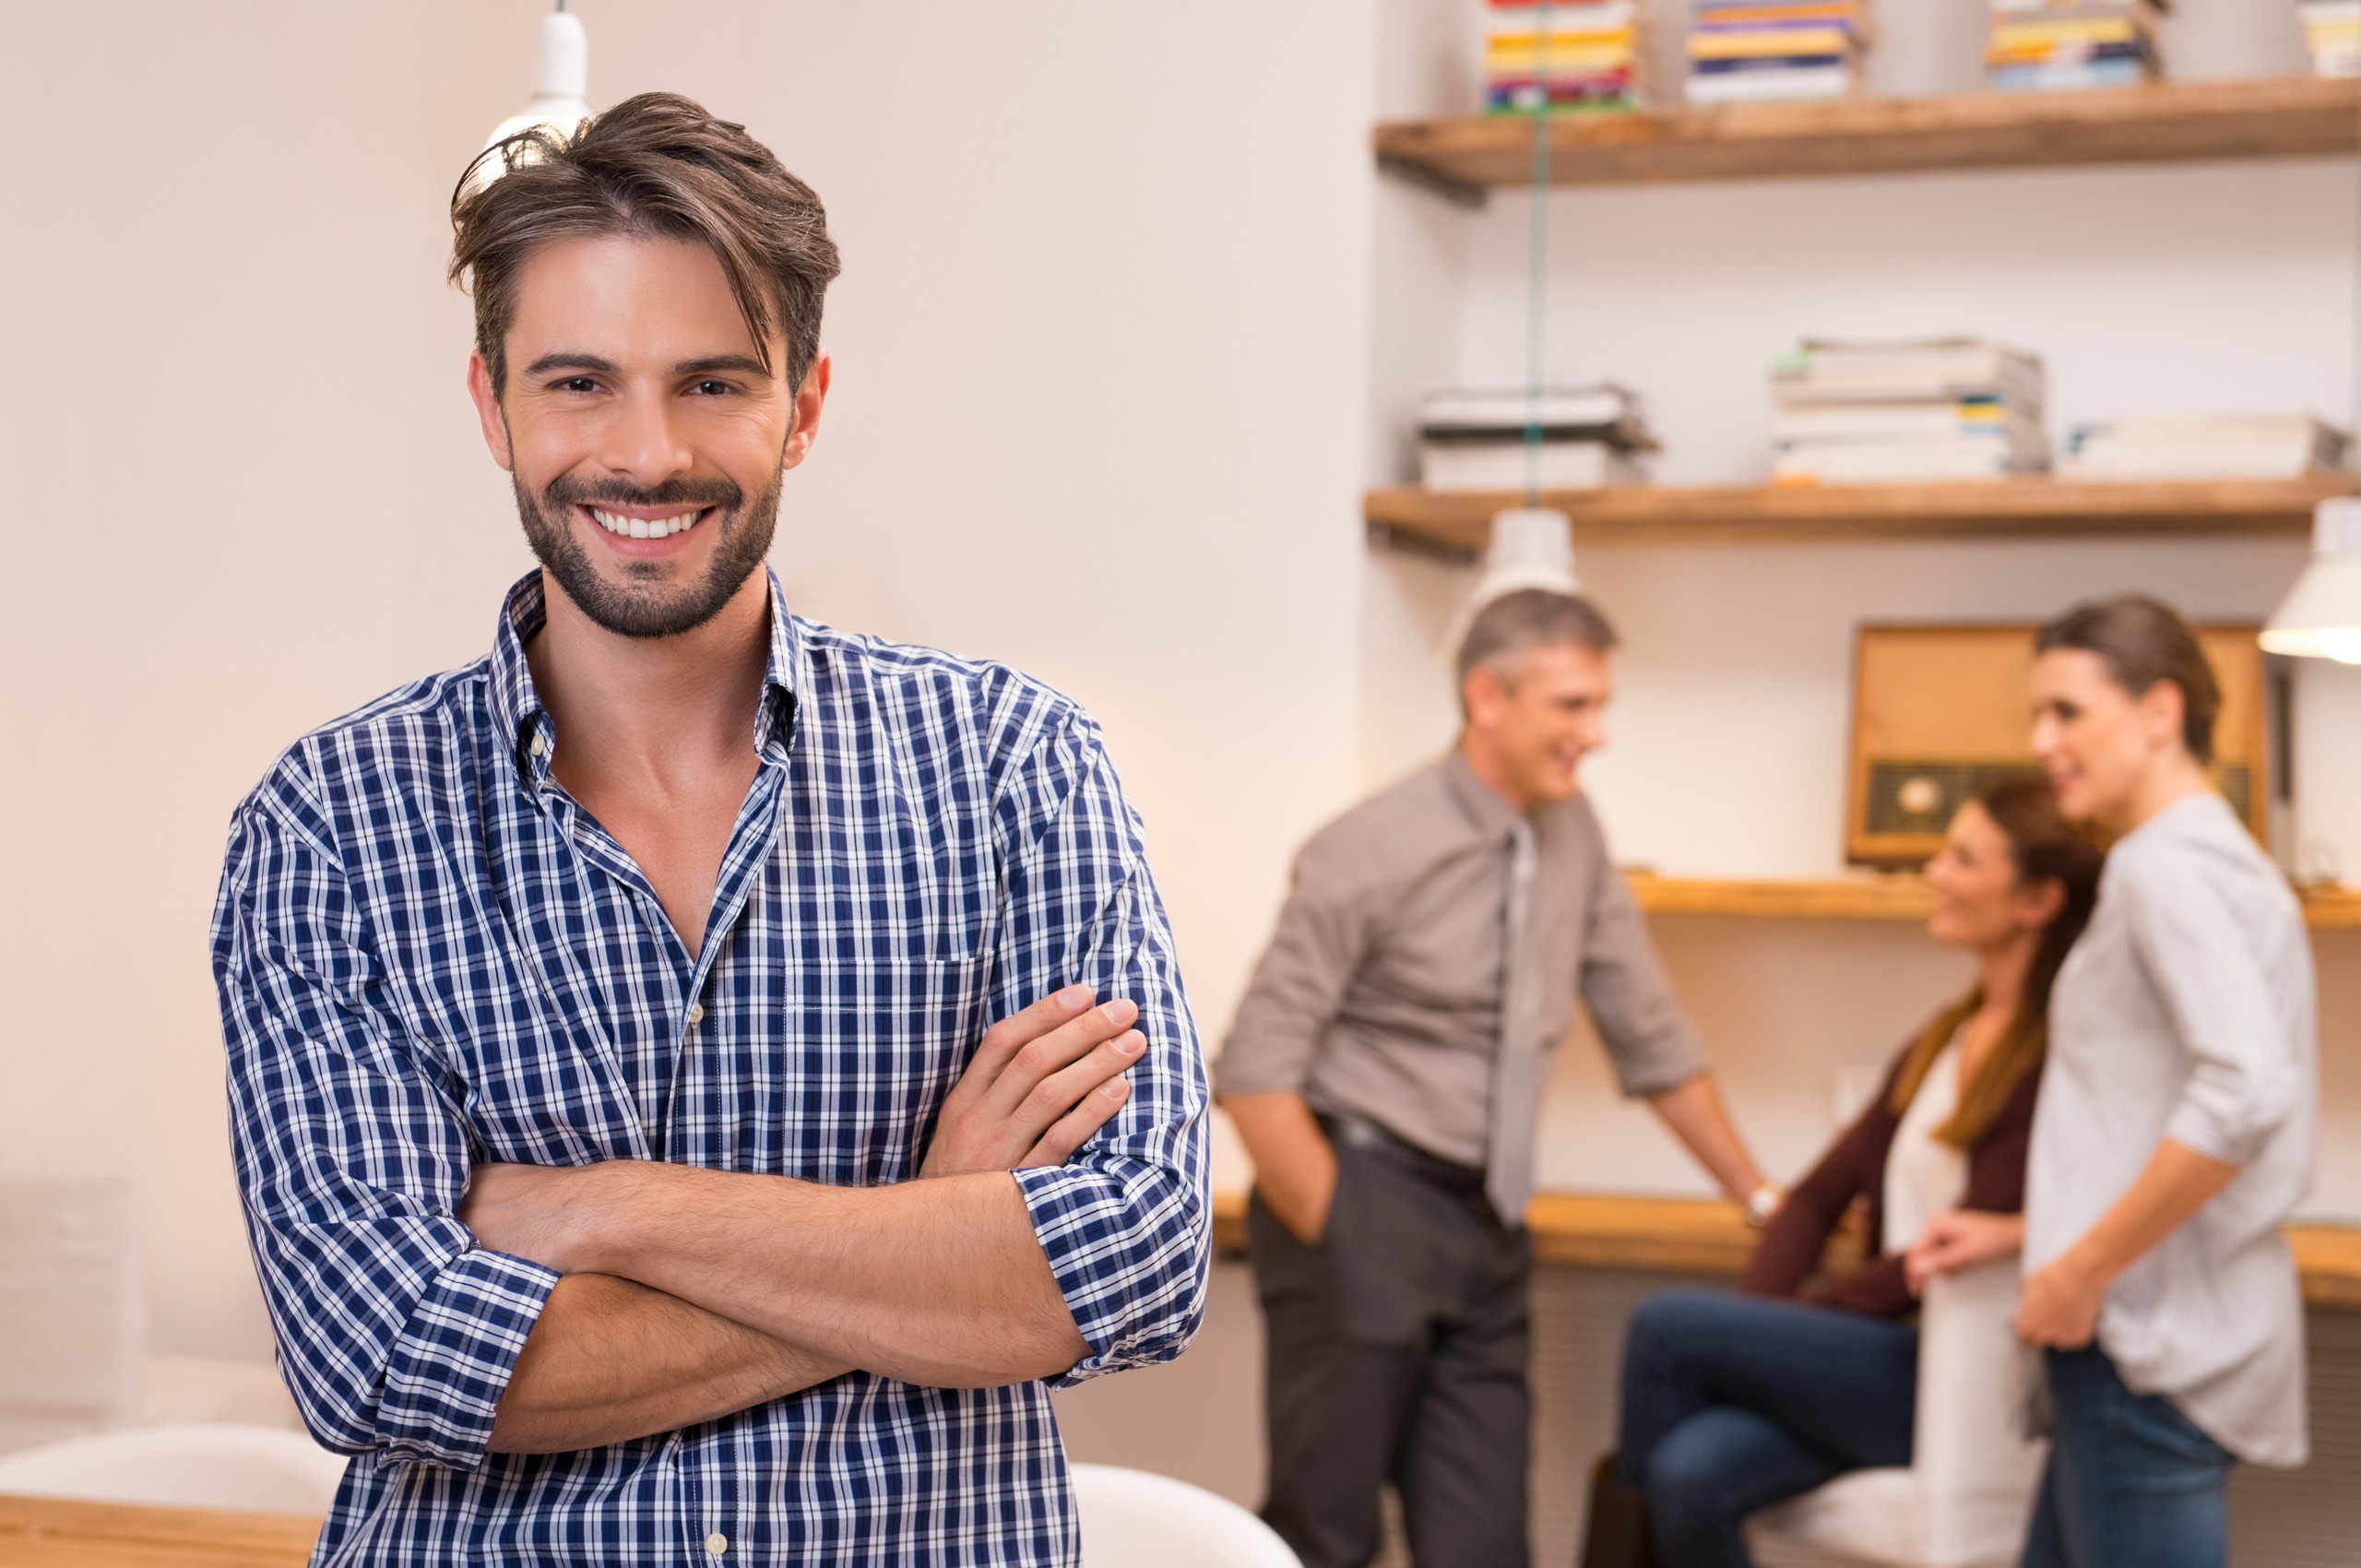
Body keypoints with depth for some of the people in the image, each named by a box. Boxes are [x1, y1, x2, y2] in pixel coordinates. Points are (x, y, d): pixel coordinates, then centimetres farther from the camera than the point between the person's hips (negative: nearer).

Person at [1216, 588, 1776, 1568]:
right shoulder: (1376, 852, -12)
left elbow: (1648, 1034, 15)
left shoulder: (1570, 836, 6)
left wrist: (1761, 1198, 15)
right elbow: (1254, 1074, -13)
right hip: (1364, 1203, -6)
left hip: (1486, 1229, 6)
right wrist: (1338, 1244, -15)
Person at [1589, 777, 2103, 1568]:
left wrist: (1788, 1318, -12)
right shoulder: (1944, 1037, 14)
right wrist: (1751, 1324, -3)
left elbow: (1971, 1246, -15)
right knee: (1693, 1474, -21)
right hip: (1885, 1356, 7)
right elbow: (1821, 1194, 13)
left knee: (1666, 1324, -18)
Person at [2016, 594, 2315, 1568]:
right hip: (2163, 1330, 10)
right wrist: (2019, 1230, 22)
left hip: (2151, 1341, -10)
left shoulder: (2168, 865, -13)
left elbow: (2245, 1092, -26)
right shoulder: (2223, 858, 18)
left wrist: (2082, 1272, -19)